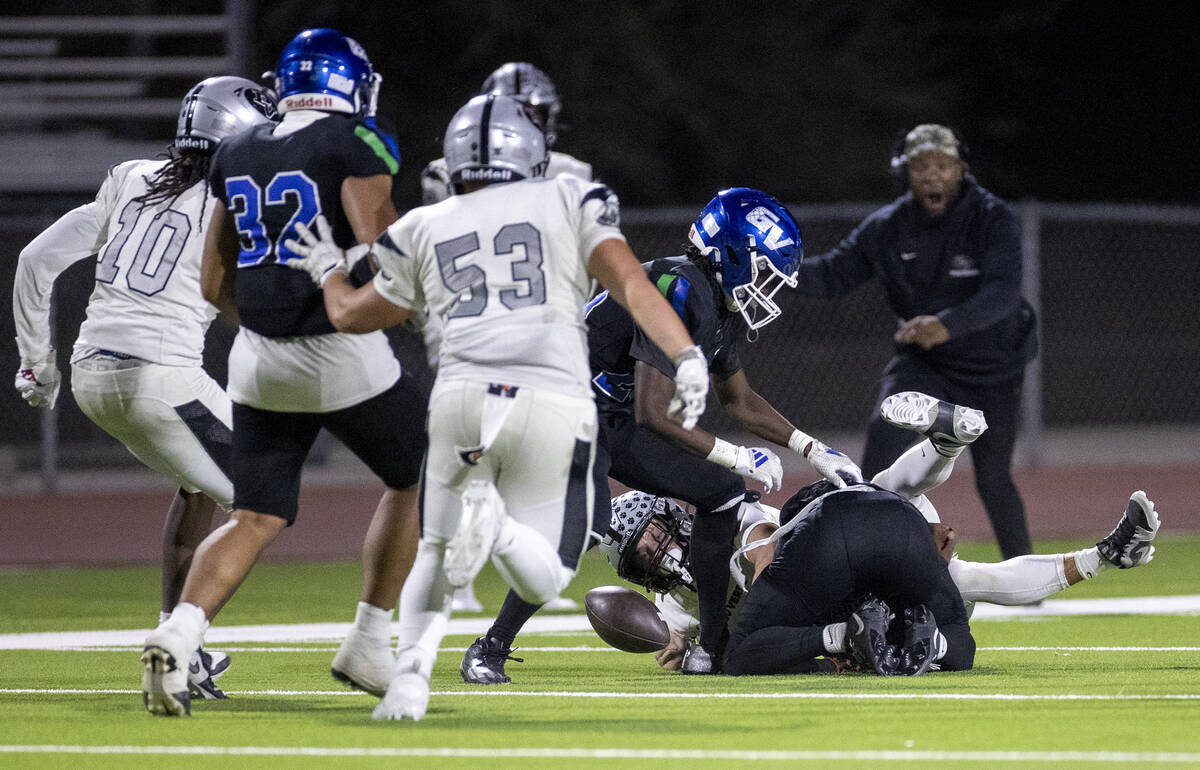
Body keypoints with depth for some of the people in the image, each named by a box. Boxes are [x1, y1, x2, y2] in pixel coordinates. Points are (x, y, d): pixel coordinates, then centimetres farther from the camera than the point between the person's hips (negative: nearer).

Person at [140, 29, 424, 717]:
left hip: (260, 354, 5)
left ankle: (178, 635, -18)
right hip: (344, 354, -5)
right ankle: (369, 644, 18)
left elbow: (215, 284, 14)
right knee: (416, 479, 19)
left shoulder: (236, 157, 10)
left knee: (257, 519, 7)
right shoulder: (354, 147, -9)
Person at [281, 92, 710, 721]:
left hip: (460, 399, 2)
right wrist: (686, 357, -9)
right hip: (554, 403, -2)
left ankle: (411, 675, -6)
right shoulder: (570, 203, 15)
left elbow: (349, 314, 32)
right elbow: (630, 283, -1)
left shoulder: (423, 232, 19)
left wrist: (328, 271, 52)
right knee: (543, 581, 10)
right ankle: (496, 525, -24)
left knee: (435, 556, 21)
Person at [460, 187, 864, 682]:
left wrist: (812, 450, 17)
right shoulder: (679, 293, -24)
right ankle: (490, 649, -18)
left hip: (620, 423, 10)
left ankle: (713, 648, 11)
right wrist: (736, 457, -18)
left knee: (722, 493, 7)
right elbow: (654, 413, -26)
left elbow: (739, 400, 24)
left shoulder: (718, 306, 8)